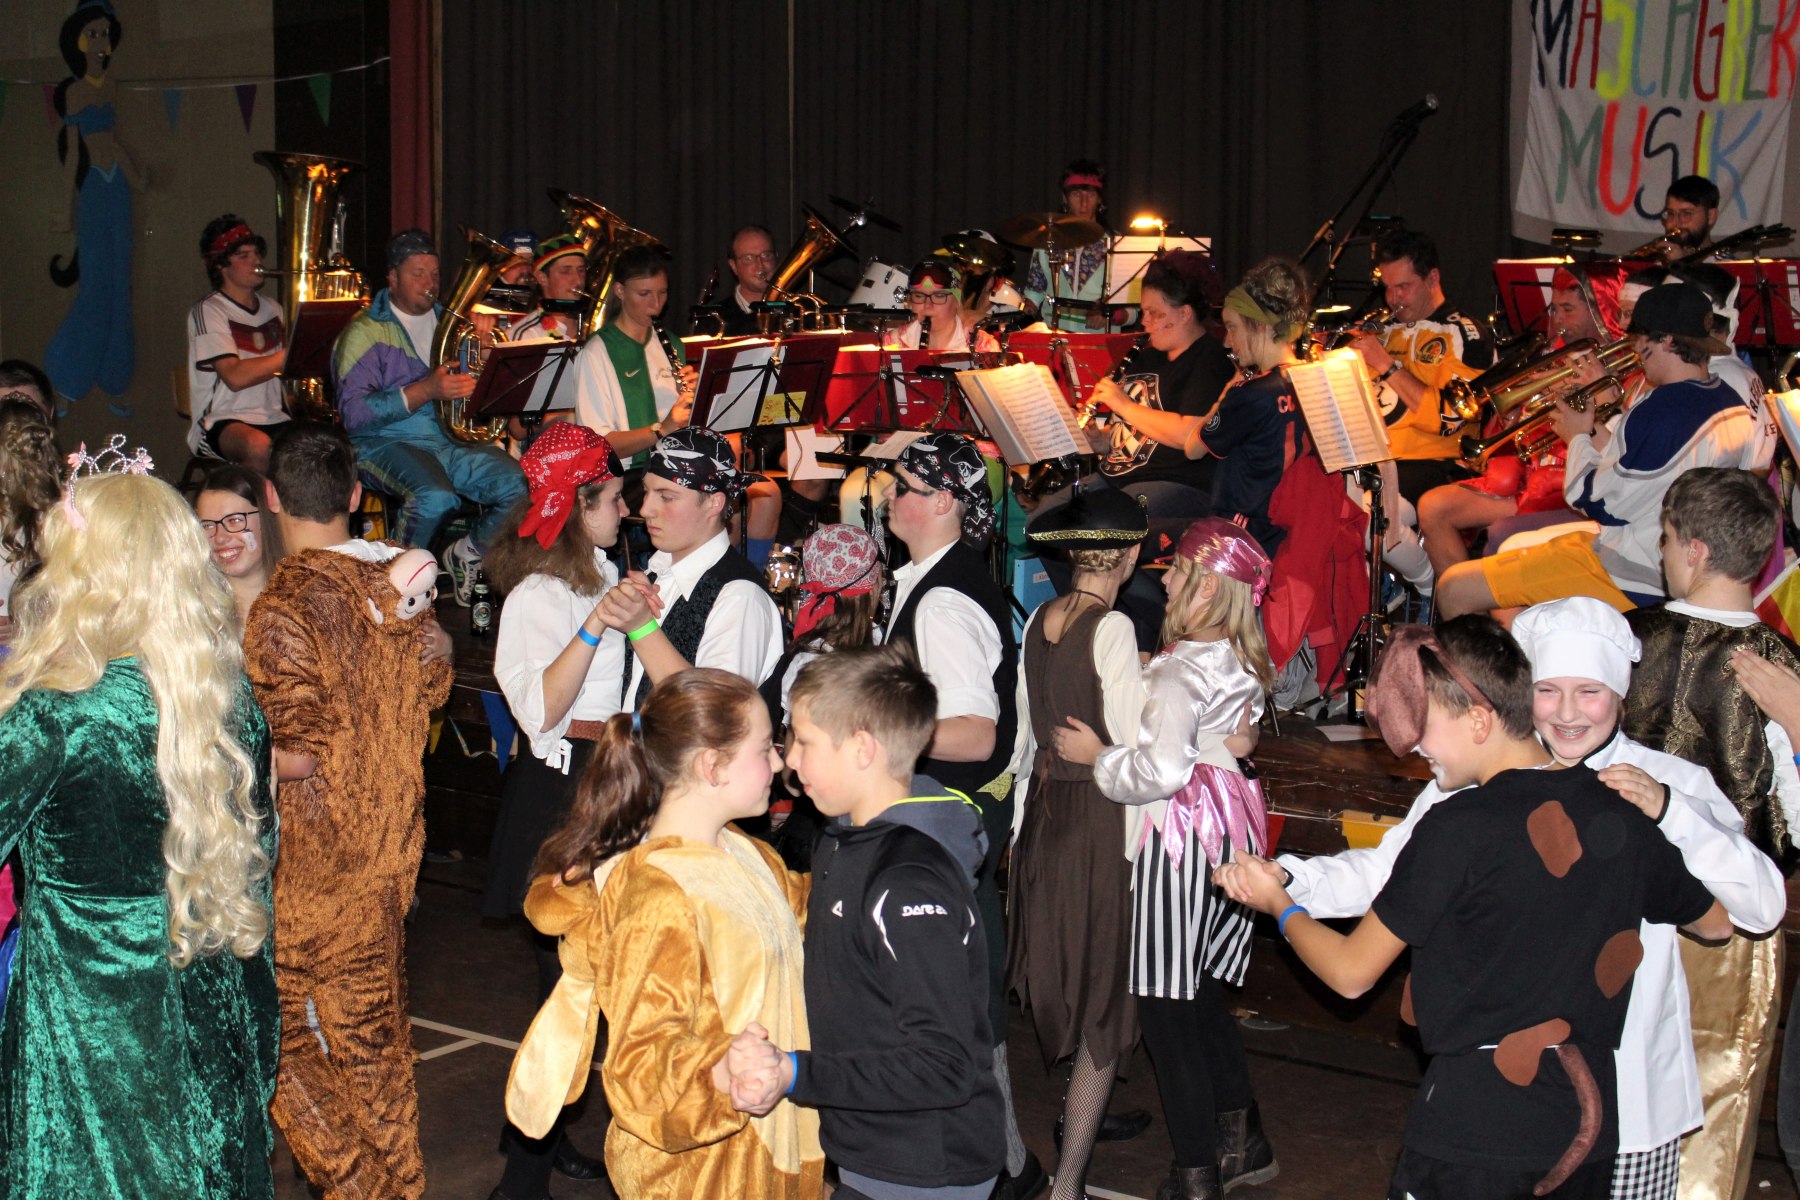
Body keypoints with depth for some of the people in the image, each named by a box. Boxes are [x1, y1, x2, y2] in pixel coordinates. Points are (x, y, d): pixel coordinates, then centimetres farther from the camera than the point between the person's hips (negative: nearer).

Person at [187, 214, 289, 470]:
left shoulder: (272, 309, 19)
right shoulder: (209, 312, -2)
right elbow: (235, 377, -16)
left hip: (274, 420, 6)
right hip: (221, 424, -6)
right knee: (259, 446, -39)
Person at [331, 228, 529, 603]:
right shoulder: (366, 332, 0)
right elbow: (354, 413, -12)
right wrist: (426, 391, -22)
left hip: (454, 438, 6)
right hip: (389, 442, -5)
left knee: (522, 486, -21)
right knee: (435, 497, -37)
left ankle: (467, 554, 6)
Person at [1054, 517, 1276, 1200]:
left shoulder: (1180, 669, -17)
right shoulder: (1244, 662, 8)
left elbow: (1161, 769, -24)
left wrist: (1095, 755, -11)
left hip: (1182, 835, -8)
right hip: (1232, 824, 8)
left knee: (1166, 1007, 0)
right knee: (1203, 997, 19)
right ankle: (1243, 1142, 24)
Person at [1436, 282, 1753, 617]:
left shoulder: (1660, 411, -26)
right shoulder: (1732, 405, 4)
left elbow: (1596, 503, -16)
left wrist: (1579, 438, 0)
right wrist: (1596, 430, 8)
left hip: (1634, 582, -10)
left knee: (1454, 590, -7)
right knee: (1512, 545, 26)